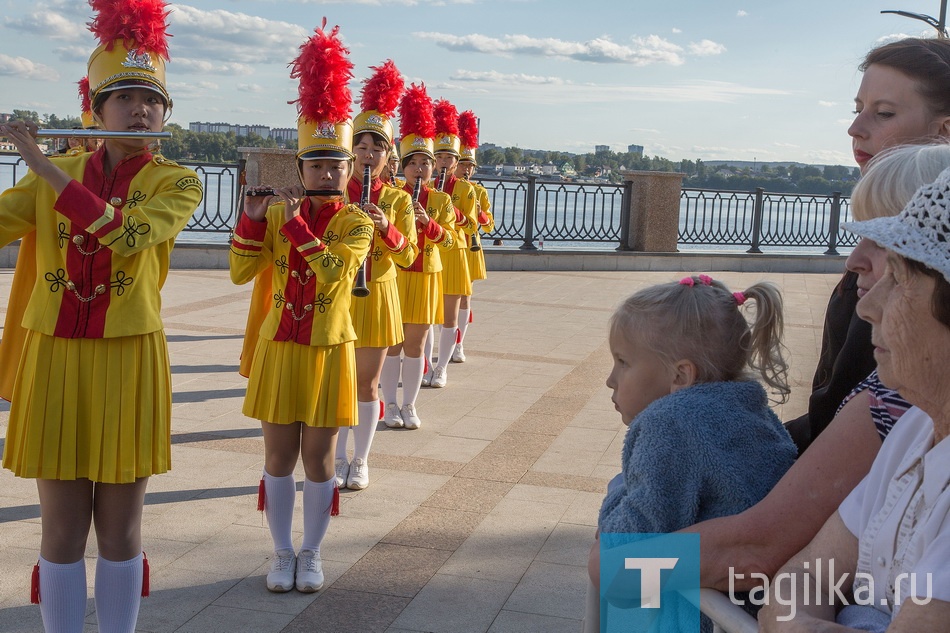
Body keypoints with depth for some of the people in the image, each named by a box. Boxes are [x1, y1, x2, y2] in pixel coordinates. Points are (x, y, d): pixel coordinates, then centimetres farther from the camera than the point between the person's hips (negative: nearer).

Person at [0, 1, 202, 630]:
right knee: (63, 527, 9)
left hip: (128, 360, -2)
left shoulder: (177, 182, -1)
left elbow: (125, 234, -20)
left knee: (119, 526, 7)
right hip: (55, 358, 2)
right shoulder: (53, 174, 8)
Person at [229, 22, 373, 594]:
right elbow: (242, 273, -5)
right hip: (278, 349, 2)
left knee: (318, 457, 5)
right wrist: (253, 216, -17)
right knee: (279, 457, 8)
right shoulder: (277, 214, 3)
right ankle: (283, 553, 23)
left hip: (327, 352, -2)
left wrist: (295, 222, -24)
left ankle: (311, 554, 22)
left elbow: (333, 273, -22)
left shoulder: (356, 221, -4)